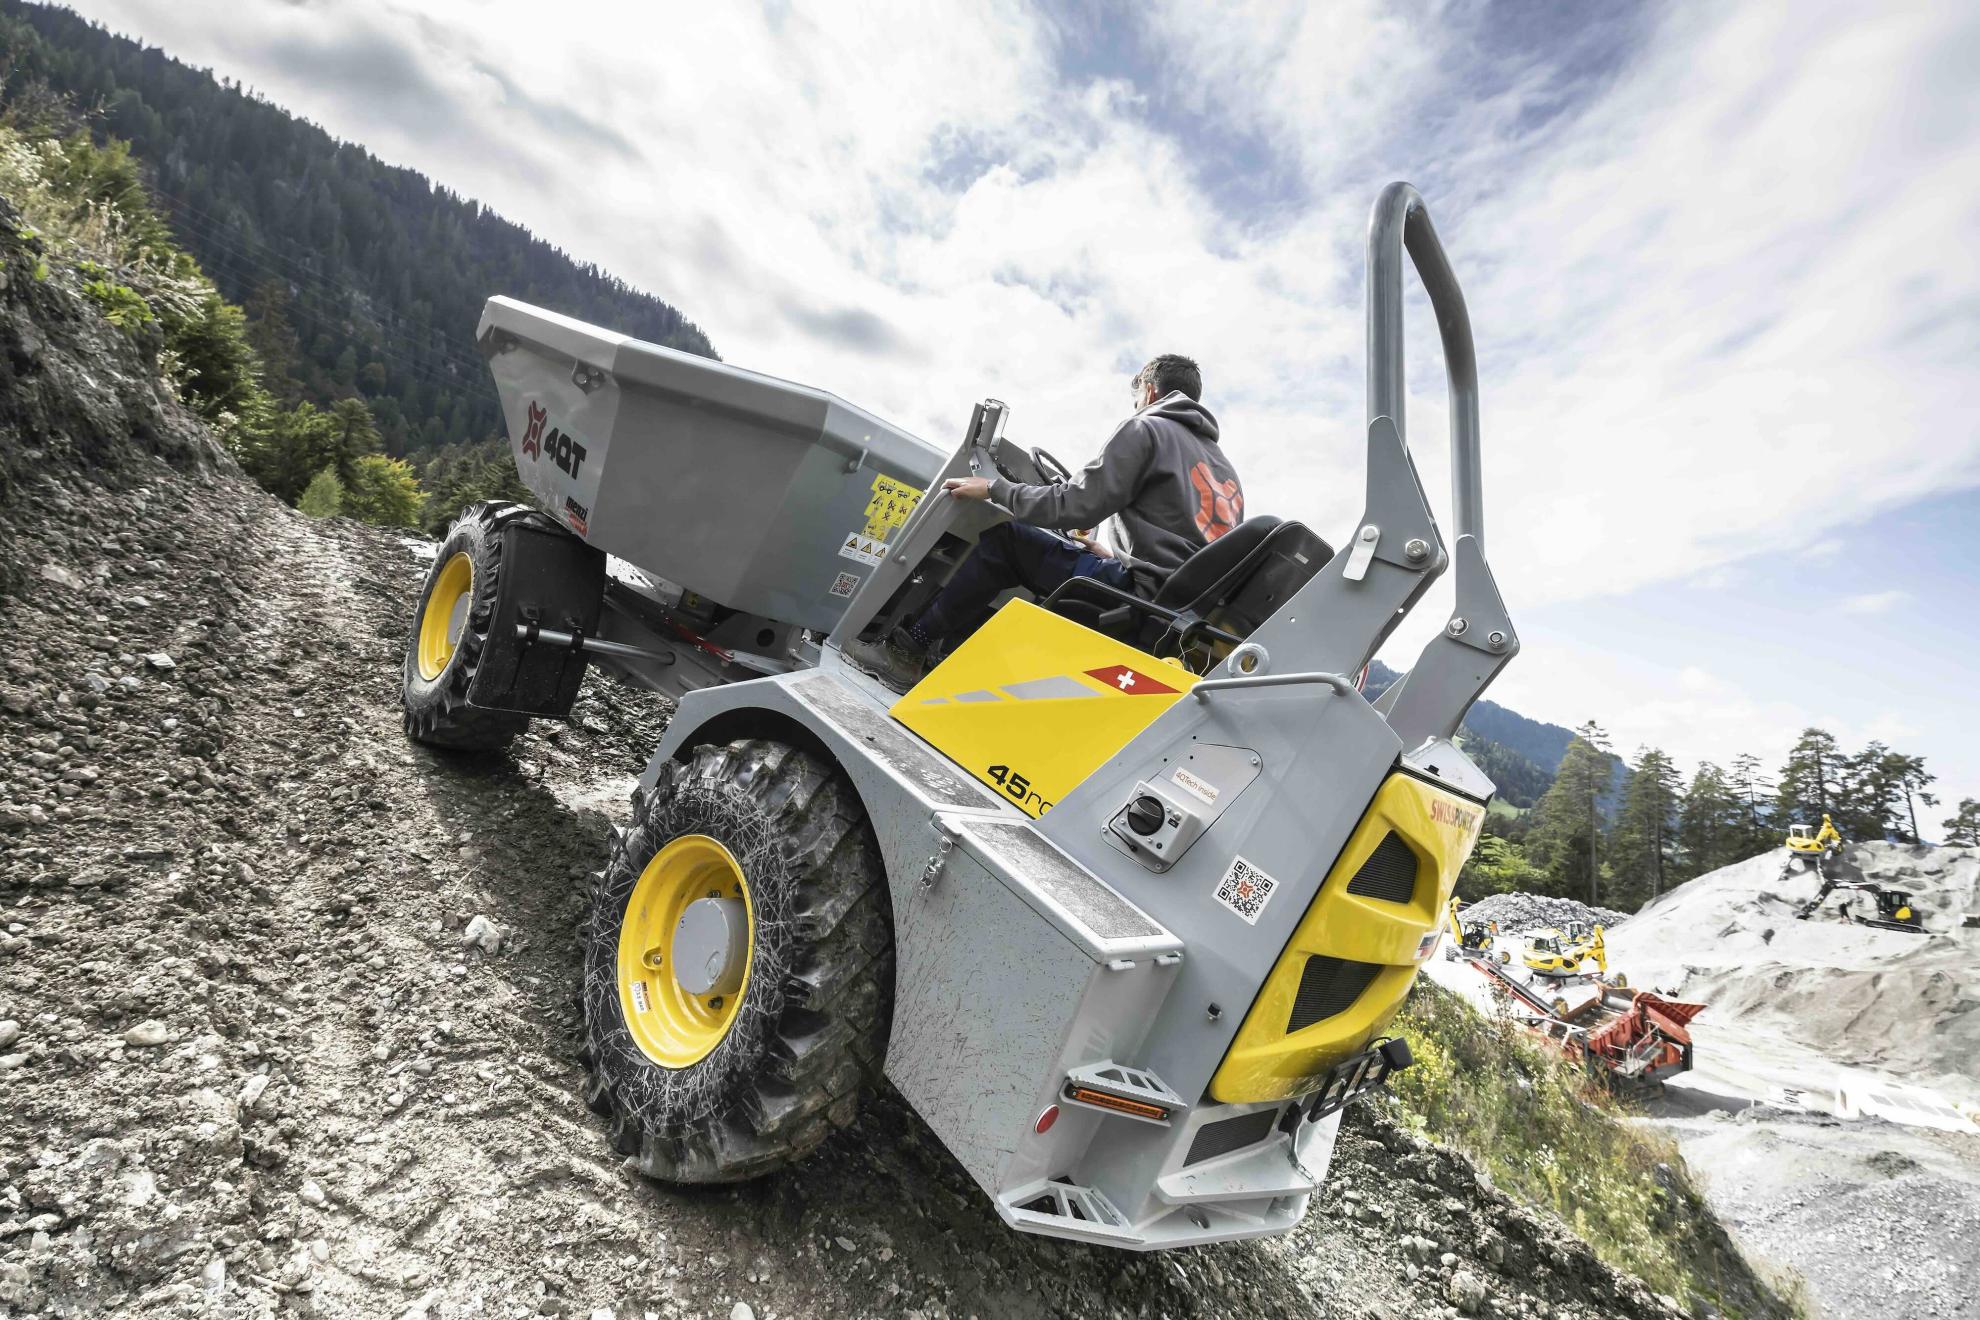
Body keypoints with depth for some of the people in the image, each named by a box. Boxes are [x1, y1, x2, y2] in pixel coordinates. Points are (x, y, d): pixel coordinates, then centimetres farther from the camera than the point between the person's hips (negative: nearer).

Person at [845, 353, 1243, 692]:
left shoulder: (1147, 428, 1)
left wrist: (995, 488, 4)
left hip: (1142, 594, -9)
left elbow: (1076, 505, -8)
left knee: (1004, 540, 0)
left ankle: (908, 646, 4)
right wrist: (1114, 556, 31)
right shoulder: (1223, 466, 26)